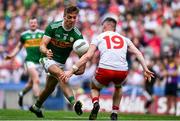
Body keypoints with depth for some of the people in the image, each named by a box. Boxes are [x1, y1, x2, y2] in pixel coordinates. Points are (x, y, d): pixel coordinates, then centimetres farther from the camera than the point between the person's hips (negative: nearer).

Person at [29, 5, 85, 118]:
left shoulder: (77, 35, -13)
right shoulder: (53, 27, -17)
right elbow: (43, 45, -20)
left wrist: (82, 67, -39)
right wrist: (46, 52, -43)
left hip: (61, 63, 4)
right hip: (48, 59, -4)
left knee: (50, 88, 14)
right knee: (62, 75, -32)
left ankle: (36, 107, 41)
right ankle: (74, 102, -47)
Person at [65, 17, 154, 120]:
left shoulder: (98, 38, 17)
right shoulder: (124, 39, 26)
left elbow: (88, 56, 6)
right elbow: (137, 53, 14)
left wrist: (72, 70, 7)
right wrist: (145, 69, 11)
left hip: (105, 69, -2)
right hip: (122, 71, 2)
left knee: (94, 87, 30)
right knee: (118, 87, 38)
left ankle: (95, 103, -3)